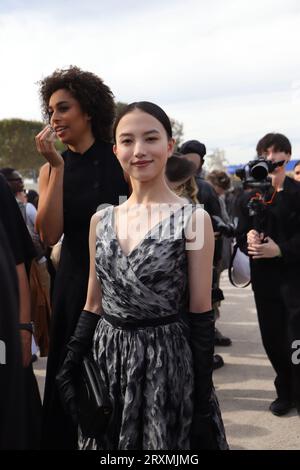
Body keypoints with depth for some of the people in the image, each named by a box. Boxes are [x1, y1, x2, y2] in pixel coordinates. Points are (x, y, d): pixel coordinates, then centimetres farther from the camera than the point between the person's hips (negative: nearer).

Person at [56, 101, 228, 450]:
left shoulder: (193, 219, -8)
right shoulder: (101, 220, 5)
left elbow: (200, 314, -8)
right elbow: (93, 305, 10)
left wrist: (203, 399, -8)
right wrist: (68, 368, 5)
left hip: (166, 361, -4)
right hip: (106, 359, 4)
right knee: (109, 442, 16)